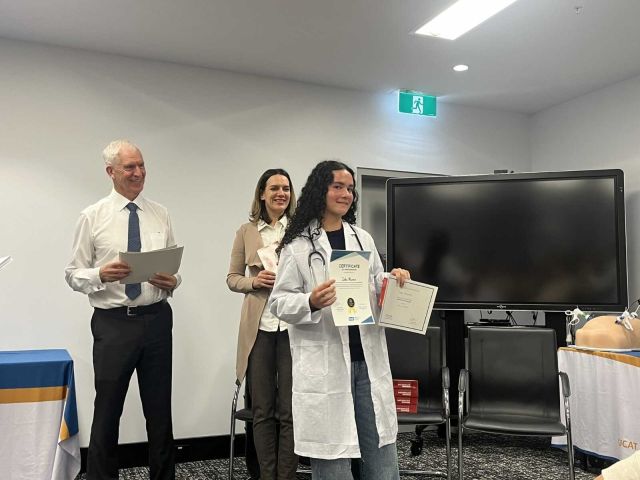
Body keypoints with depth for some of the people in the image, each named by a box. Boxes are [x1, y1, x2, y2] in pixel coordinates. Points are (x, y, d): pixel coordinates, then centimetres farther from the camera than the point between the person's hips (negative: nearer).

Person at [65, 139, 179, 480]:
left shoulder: (160, 214, 6)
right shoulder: (92, 216, -1)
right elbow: (73, 274, 1)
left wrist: (172, 282, -10)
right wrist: (101, 275, -19)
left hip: (156, 320, 2)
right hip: (113, 323, -2)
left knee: (159, 410, 13)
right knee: (107, 413, 7)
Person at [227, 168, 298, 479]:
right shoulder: (246, 232, 7)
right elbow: (232, 278, 10)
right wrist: (255, 281, -9)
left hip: (294, 325, -2)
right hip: (258, 326, 2)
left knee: (290, 410, 4)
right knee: (262, 410, 10)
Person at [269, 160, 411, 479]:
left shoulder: (363, 239, 14)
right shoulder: (297, 245, -3)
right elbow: (279, 303, -4)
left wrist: (394, 281, 0)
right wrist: (311, 303, -23)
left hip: (368, 359, 5)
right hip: (325, 364, -4)